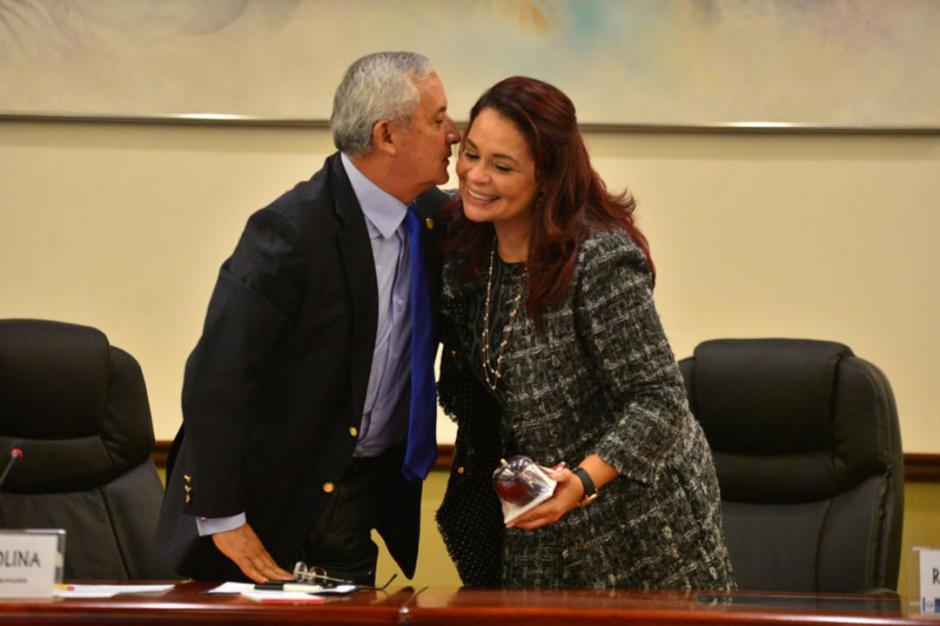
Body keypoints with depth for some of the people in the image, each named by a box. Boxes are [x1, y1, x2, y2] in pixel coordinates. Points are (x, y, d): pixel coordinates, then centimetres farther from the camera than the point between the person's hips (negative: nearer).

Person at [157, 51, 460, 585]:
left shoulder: (433, 217, -1)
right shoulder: (289, 233, -23)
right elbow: (216, 376, -23)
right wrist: (222, 518, -22)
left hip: (372, 495, 6)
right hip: (277, 498, -6)